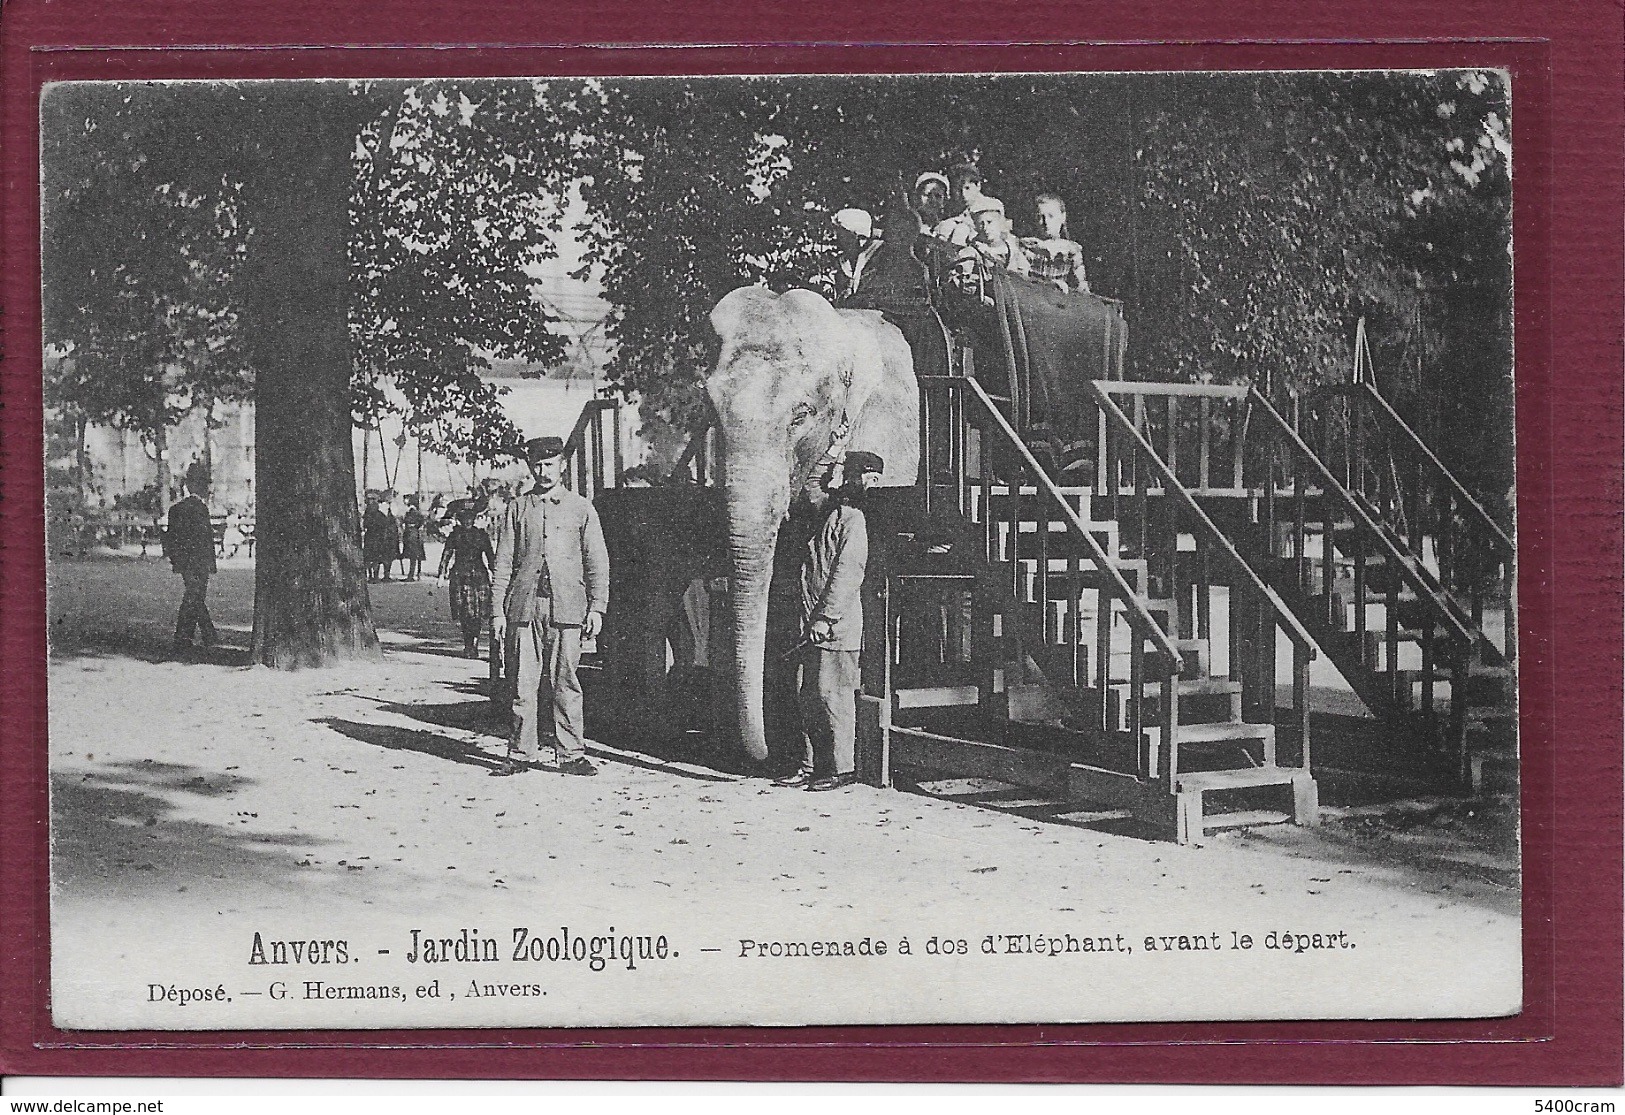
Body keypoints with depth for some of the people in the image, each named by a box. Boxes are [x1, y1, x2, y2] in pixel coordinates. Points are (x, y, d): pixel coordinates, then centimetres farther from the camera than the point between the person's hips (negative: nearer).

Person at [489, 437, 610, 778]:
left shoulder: (581, 509, 10)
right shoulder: (516, 510, 12)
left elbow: (597, 562, 8)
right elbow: (502, 564, 11)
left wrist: (597, 607, -2)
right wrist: (498, 611, 4)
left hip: (567, 607, -1)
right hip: (524, 607, 1)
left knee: (566, 683, -2)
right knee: (523, 683, 1)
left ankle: (571, 754, 3)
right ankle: (520, 754, 7)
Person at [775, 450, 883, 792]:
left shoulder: (852, 520, -6)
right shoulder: (827, 516, 19)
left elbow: (847, 574, -14)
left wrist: (826, 617, -18)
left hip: (837, 626, -8)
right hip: (813, 625, 8)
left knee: (832, 694, -5)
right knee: (807, 696, 9)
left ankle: (842, 768, 2)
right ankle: (811, 766, 15)